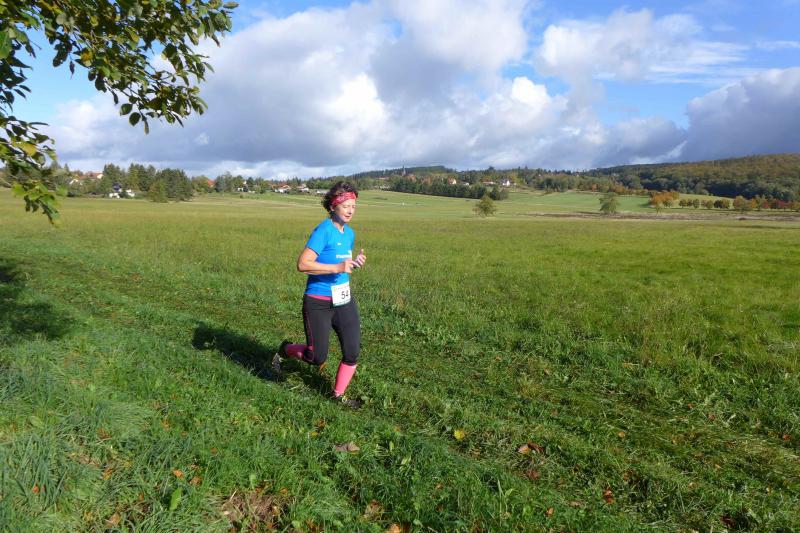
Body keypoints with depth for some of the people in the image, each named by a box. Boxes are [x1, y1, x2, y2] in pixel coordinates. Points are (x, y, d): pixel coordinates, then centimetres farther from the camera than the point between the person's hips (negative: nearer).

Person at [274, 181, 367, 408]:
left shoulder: (349, 233, 8)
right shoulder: (323, 231, -17)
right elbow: (302, 264, -24)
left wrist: (355, 263, 1)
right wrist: (337, 267, -29)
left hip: (344, 300, 7)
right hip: (319, 303, -7)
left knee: (353, 352, 4)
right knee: (317, 358, 3)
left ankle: (339, 394, 25)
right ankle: (285, 349, 33)